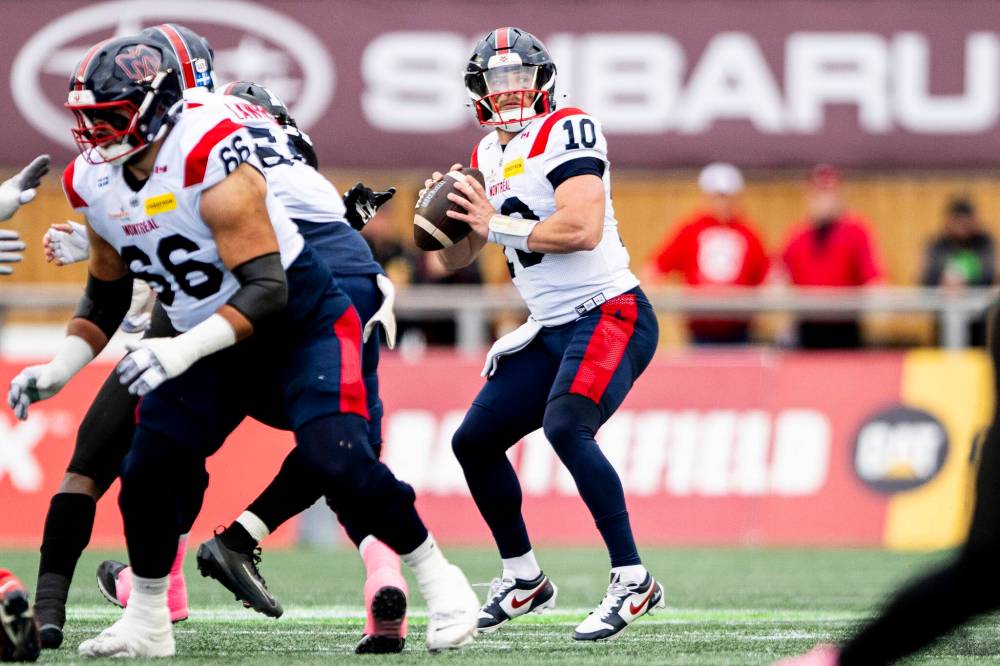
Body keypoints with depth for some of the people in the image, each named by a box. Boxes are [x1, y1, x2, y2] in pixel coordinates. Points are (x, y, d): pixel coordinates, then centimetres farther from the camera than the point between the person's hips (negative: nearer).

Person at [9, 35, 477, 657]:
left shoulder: (211, 159, -29)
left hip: (304, 324, -7)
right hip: (212, 343, 7)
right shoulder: (93, 181, -4)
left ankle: (438, 579, -4)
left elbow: (267, 290, -31)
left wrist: (186, 349, -42)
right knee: (149, 471, -5)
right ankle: (146, 623, 14)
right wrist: (60, 368, 1)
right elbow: (107, 294, 14)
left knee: (339, 462, -23)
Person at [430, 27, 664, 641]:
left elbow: (582, 228, -26)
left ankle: (633, 581, -25)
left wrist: (496, 225, -18)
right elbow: (457, 259, 19)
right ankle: (524, 579, 26)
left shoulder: (566, 131, -12)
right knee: (475, 442, 9)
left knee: (566, 426, -30)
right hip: (552, 331, 9)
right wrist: (446, 216, -2)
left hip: (610, 315, -9)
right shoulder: (490, 156, 14)